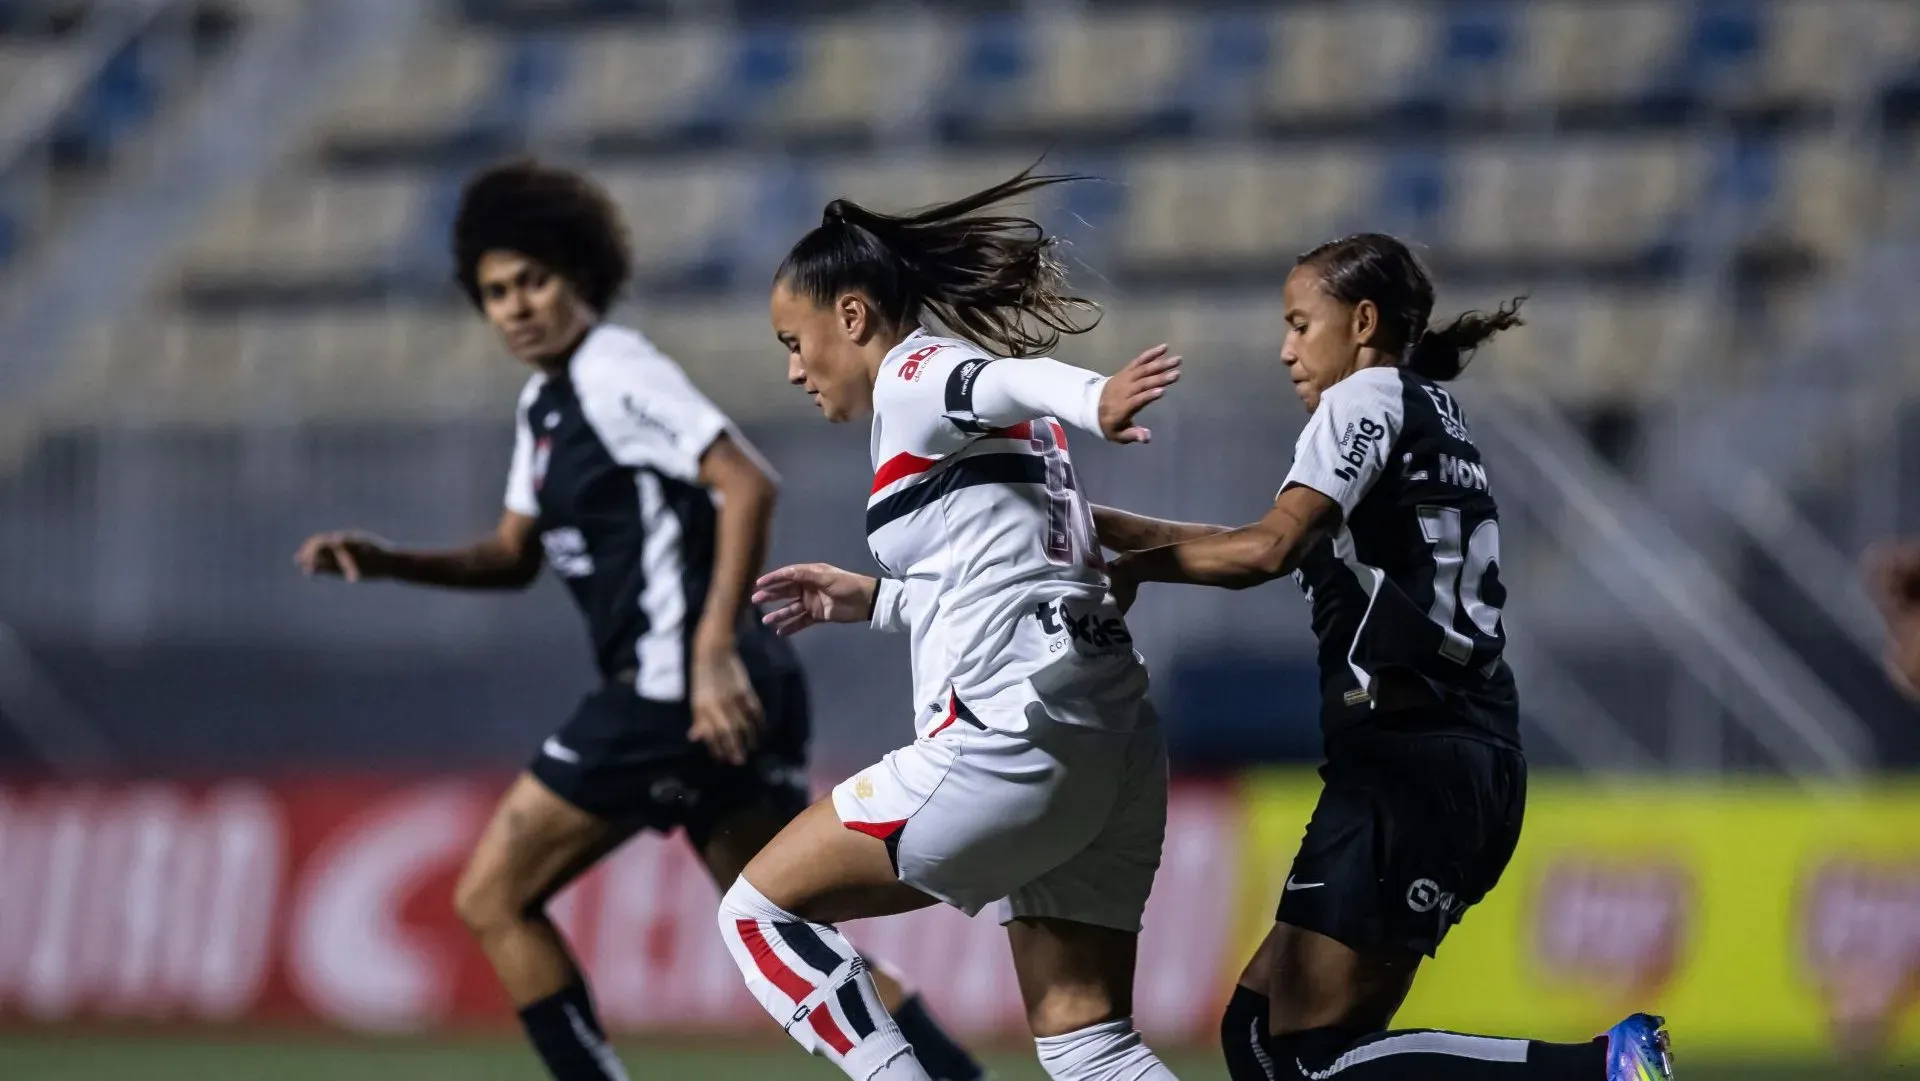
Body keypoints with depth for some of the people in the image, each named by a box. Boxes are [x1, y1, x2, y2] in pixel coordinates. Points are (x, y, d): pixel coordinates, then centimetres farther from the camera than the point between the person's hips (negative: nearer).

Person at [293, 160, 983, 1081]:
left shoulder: (616, 373, -10)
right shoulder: (544, 401, 19)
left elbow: (748, 484, -20)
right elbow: (515, 556, 26)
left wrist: (713, 651, -25)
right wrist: (388, 562, 10)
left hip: (672, 689, -9)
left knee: (493, 900, -2)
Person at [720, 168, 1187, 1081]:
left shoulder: (914, 375, -1)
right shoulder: (992, 422, 25)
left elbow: (1006, 379, -25)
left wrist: (1093, 401, -46)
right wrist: (872, 600, 32)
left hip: (1013, 741, -9)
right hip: (1110, 753, 9)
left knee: (760, 911, 4)